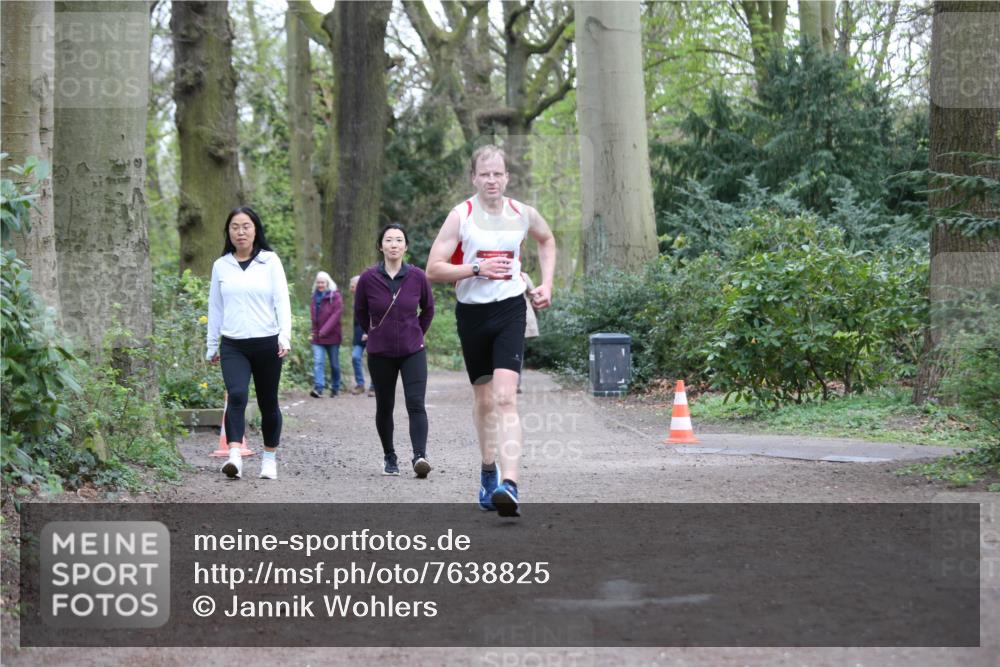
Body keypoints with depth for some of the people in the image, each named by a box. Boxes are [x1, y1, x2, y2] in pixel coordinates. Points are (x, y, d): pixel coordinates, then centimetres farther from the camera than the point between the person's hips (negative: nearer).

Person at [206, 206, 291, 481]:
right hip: (233, 346, 1)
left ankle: (269, 458, 22)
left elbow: (282, 300, -4)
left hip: (267, 343, -1)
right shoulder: (221, 266, 9)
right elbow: (215, 307, 16)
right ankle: (234, 457, -30)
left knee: (268, 403, 8)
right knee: (237, 395, -20)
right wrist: (211, 345, 18)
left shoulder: (270, 261, 2)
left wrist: (285, 335, -17)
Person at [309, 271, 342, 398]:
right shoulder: (315, 297, 12)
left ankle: (335, 388, 19)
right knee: (318, 362, -12)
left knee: (334, 364, 7)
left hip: (332, 336, -3)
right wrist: (315, 331, 3)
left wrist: (324, 331, -19)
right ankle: (318, 388, -22)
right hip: (317, 337, 4)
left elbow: (336, 315, -13)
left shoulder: (335, 296, -5)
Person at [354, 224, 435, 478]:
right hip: (380, 354, 1)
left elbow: (428, 309, 13)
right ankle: (389, 457, 25)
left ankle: (420, 456, -22)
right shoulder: (368, 278, -7)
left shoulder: (417, 276, -5)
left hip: (413, 352, -1)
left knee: (416, 404, -14)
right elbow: (360, 312, 11)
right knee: (384, 407, 10)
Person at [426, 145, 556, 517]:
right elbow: (433, 269, -9)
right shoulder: (461, 216, -6)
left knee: (505, 397, -16)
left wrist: (546, 284, 14)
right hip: (472, 313, 0)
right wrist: (478, 269, -20)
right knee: (483, 398, 13)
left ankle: (509, 485, -26)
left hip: (510, 309, 0)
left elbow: (547, 240, 25)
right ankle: (488, 472, 35)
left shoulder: (522, 214, 2)